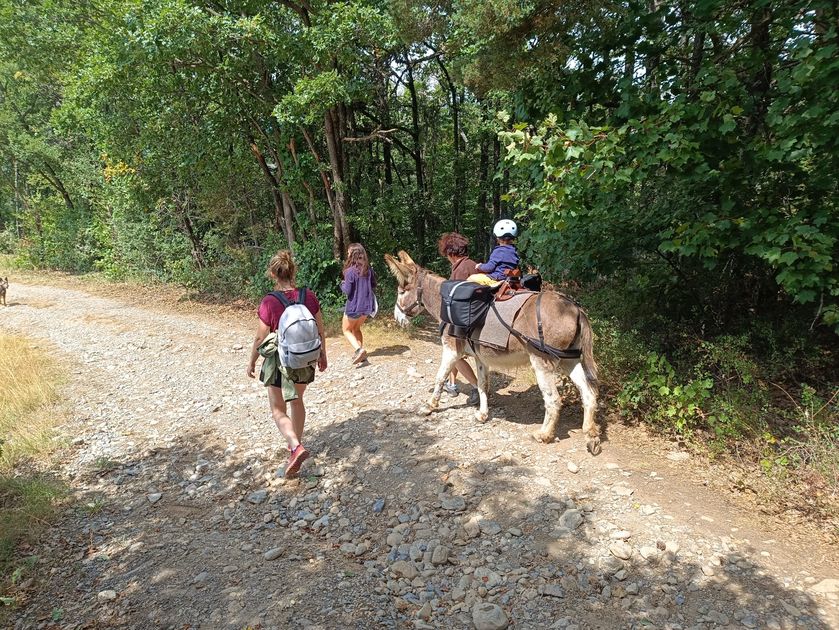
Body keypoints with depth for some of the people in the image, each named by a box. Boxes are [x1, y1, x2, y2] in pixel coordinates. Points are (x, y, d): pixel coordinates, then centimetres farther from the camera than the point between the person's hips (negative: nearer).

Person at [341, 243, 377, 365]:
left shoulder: (350, 271, -18)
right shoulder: (368, 268, 0)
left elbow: (347, 291, -16)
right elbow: (373, 285, 8)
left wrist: (342, 284, 3)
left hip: (354, 306, -6)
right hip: (367, 306, 6)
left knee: (346, 329, 13)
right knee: (356, 328, 25)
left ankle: (359, 350, -7)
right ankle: (360, 353, 21)